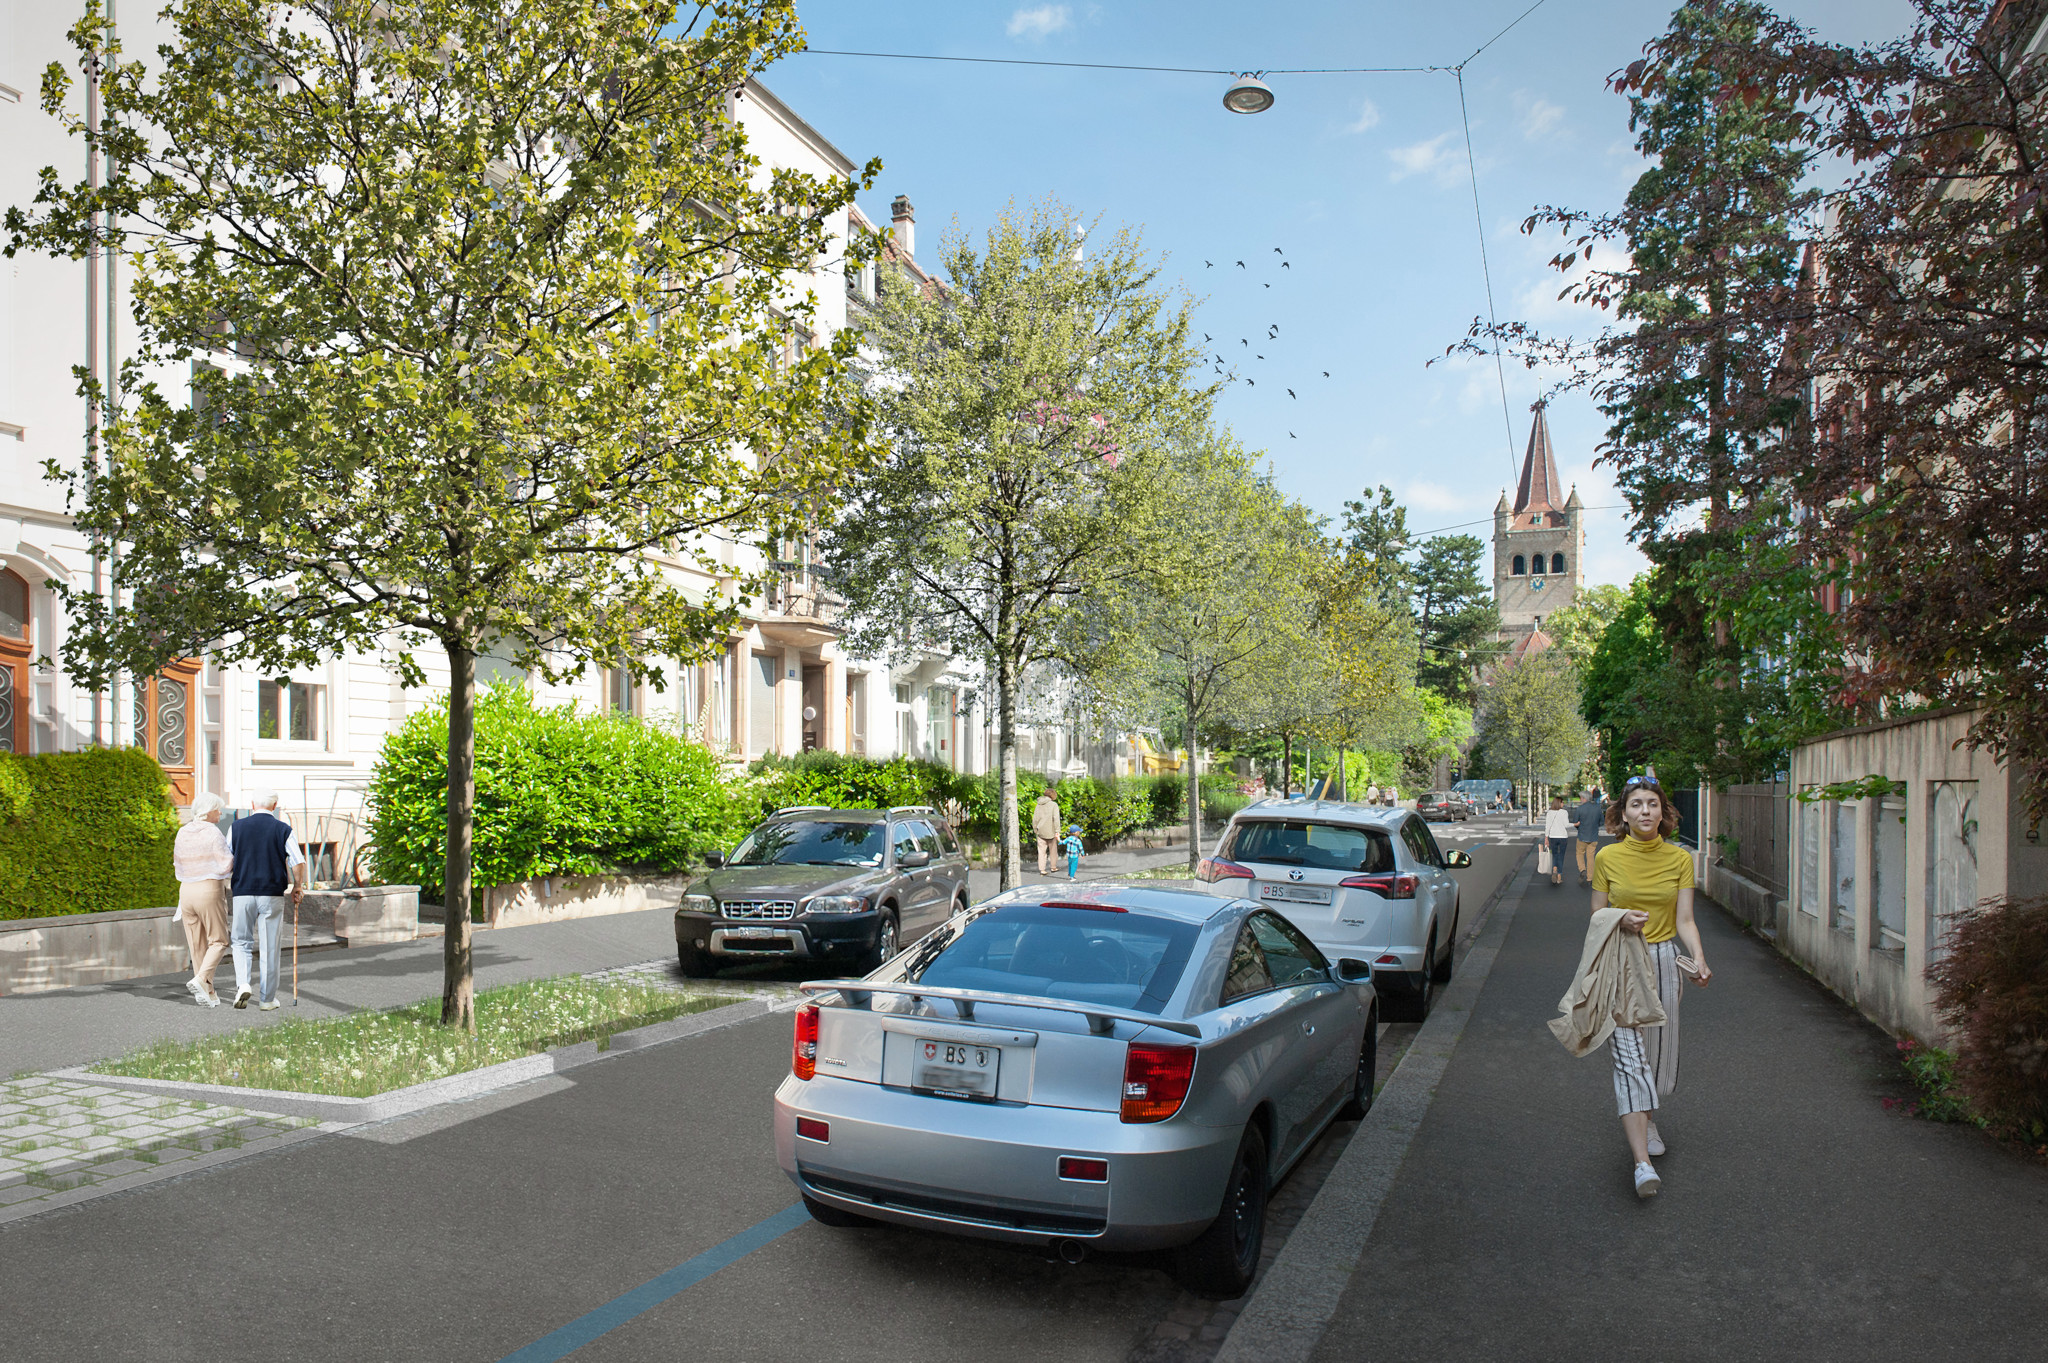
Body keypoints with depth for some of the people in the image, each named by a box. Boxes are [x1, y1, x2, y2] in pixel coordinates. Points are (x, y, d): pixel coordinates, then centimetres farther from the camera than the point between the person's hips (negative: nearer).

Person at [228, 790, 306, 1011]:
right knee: (269, 947, 5)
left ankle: (243, 984, -8)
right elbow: (298, 862, -7)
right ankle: (267, 999, 10)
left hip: (243, 893, 1)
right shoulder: (283, 830, -2)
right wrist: (298, 887, 9)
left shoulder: (237, 827, 3)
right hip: (272, 894, -1)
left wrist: (230, 884, 25)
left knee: (241, 942, 15)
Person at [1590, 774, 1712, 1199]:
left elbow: (1685, 921, -2)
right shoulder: (1607, 858, -3)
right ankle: (1643, 1162, -16)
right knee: (1628, 1054, -12)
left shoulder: (1679, 859, 1)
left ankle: (1645, 1118, 45)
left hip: (1663, 961, 3)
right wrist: (1621, 918, -16)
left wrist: (1698, 959, -19)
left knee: (1660, 1050, 13)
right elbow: (1597, 917, 5)